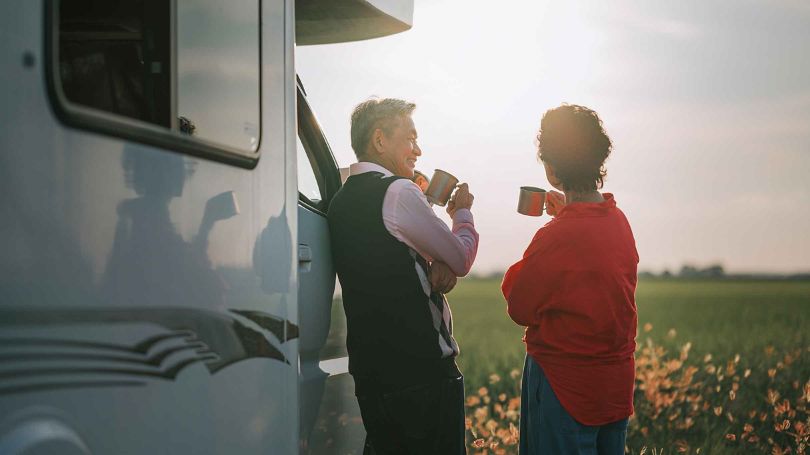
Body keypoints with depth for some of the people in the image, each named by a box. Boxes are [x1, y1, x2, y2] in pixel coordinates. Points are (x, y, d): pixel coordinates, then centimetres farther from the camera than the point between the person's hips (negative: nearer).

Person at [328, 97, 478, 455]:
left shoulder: (341, 201, 13)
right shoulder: (398, 191, -13)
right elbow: (462, 259, -4)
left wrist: (436, 266, -2)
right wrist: (463, 211, 14)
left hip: (368, 368, 8)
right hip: (421, 368, -8)